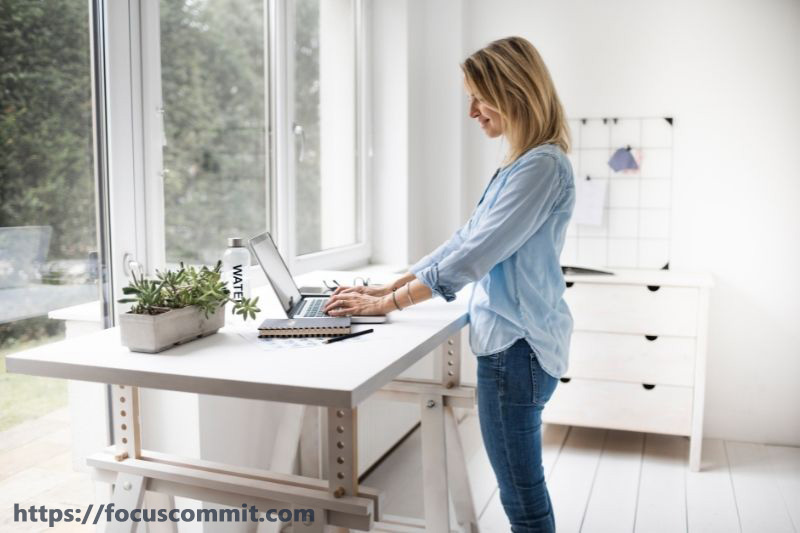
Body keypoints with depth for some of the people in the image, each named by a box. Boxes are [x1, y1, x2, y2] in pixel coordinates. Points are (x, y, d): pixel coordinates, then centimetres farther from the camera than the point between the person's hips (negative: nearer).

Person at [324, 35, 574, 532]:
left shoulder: (542, 166, -17)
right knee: (522, 488, 20)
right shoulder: (521, 164, 15)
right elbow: (465, 241, 15)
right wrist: (387, 287, 10)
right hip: (515, 340, 10)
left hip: (516, 344, -10)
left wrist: (388, 304, -14)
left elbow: (473, 256, -21)